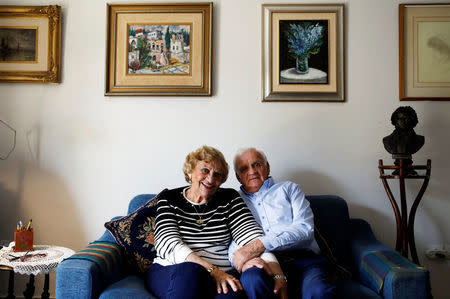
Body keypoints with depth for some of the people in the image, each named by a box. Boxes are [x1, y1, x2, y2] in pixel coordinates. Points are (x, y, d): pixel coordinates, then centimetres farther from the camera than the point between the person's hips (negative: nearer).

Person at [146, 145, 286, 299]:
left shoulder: (229, 198, 12)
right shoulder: (168, 199, 9)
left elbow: (250, 233, -3)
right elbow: (168, 244, -6)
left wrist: (278, 276, -22)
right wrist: (212, 270, -21)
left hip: (222, 276, 0)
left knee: (255, 276, -32)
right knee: (189, 270, -36)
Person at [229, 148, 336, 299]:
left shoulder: (288, 188, 21)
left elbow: (305, 227, 2)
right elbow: (230, 241, 13)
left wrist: (260, 245, -12)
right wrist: (239, 257, -15)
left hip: (303, 259, -1)